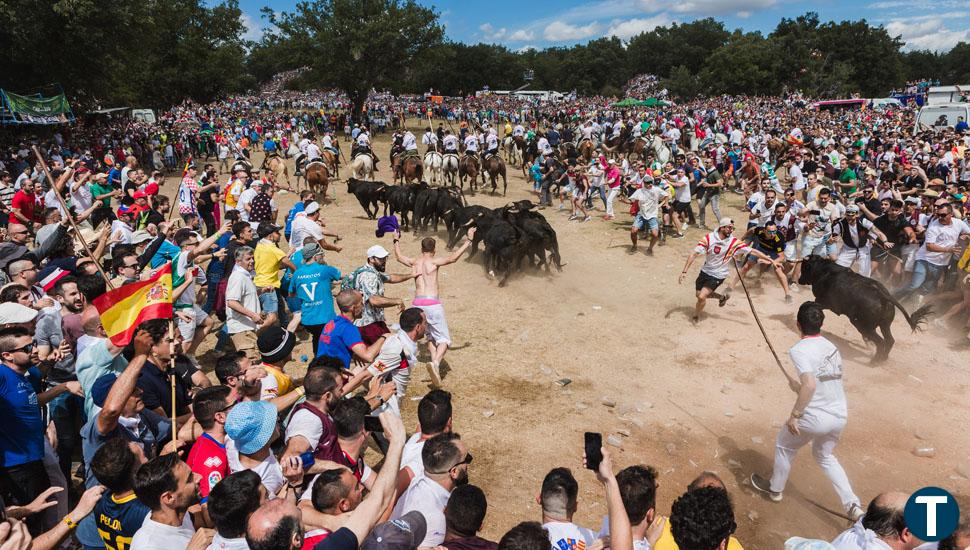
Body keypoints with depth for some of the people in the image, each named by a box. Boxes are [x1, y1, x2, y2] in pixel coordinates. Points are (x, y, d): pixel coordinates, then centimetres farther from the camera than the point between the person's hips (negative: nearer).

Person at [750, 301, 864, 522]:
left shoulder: (799, 350, -16)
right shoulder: (832, 347, 7)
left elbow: (810, 385, -28)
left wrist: (794, 415, -19)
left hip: (816, 418, -7)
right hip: (840, 416, 7)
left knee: (784, 446, 22)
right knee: (824, 455, 31)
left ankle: (775, 488, 40)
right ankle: (853, 506, 21)